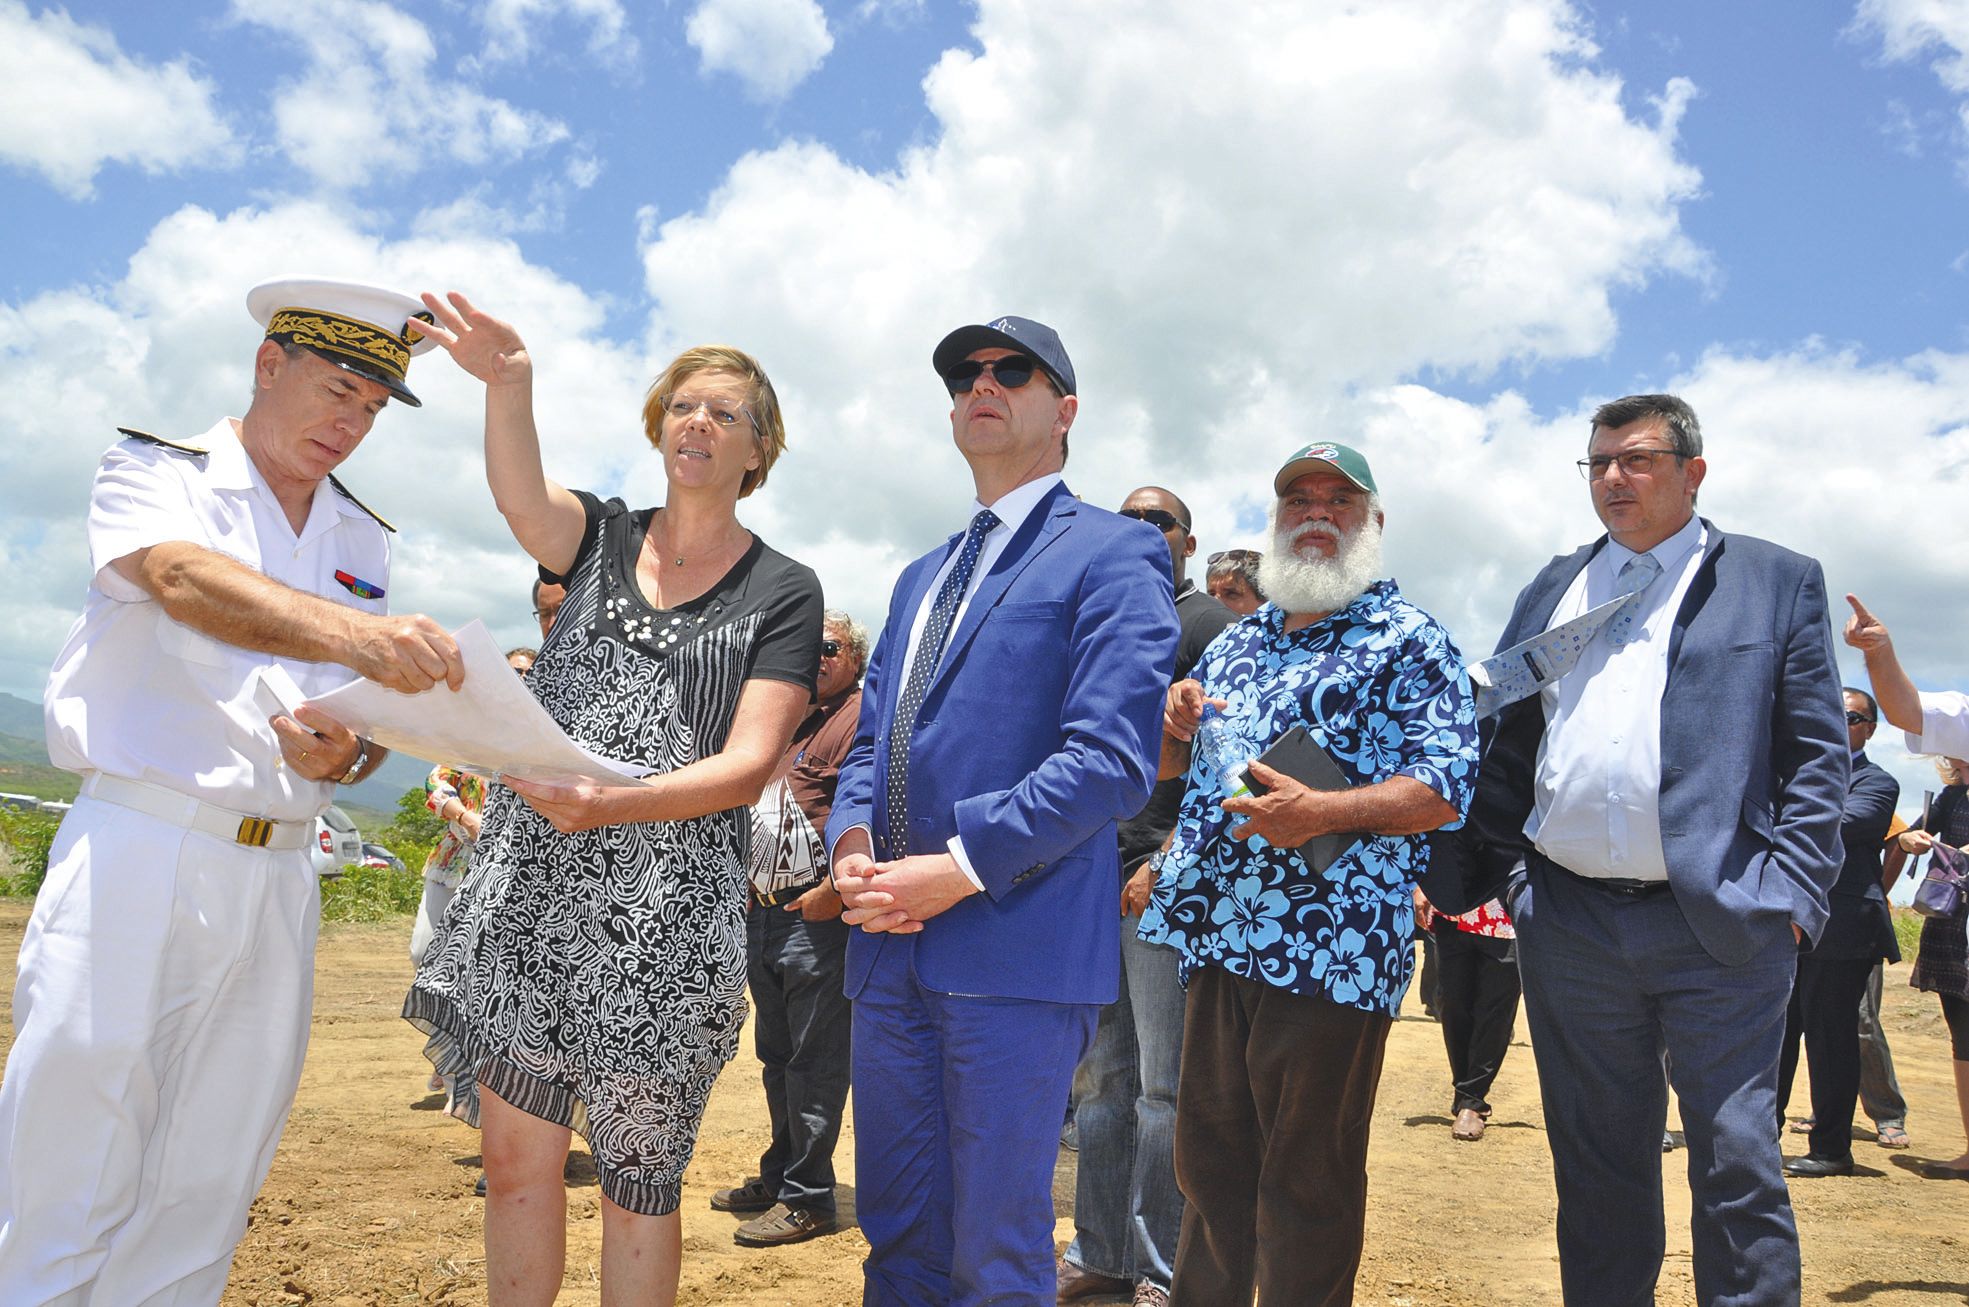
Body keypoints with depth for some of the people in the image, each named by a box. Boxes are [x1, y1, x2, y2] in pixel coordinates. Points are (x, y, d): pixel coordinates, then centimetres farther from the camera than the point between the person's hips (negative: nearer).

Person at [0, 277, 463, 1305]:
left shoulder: (362, 543, 16)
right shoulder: (153, 471, 2)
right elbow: (184, 579, -20)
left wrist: (344, 750, -8)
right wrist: (350, 632, -38)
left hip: (279, 875, 5)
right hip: (138, 854, -4)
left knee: (203, 1197, 8)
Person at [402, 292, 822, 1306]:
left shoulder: (782, 592, 2)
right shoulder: (601, 537, 11)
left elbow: (748, 765, -9)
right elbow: (522, 498, -13)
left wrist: (614, 804, -26)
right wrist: (508, 387, -34)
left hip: (662, 916, -3)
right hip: (530, 888, 3)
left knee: (636, 1182, 5)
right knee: (515, 1160, 7)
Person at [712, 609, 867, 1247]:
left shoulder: (861, 717, -8)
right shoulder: (795, 720, 20)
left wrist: (836, 891, -22)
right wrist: (750, 885, 19)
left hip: (818, 914, -9)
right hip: (766, 909, 9)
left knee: (815, 1060, -3)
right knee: (776, 1055, 16)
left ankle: (807, 1197, 3)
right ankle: (779, 1174, 28)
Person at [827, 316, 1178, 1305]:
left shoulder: (1112, 554, -3)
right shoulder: (922, 577, 23)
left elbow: (1111, 758, -14)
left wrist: (960, 868, -17)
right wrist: (852, 840, 0)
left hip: (1015, 949, -7)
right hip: (891, 950, 7)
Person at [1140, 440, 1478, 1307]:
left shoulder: (1409, 640, -1)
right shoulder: (1237, 642, 19)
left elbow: (1447, 784, -10)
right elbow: (1171, 766, 25)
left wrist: (1323, 812, -25)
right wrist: (1177, 723, 1)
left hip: (1330, 949, -6)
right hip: (1217, 935, 6)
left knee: (1306, 1180, 3)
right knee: (1208, 1154, 16)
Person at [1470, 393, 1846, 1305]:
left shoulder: (1779, 581, 6)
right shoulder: (1552, 589, 16)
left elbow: (1816, 754, 1)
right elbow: (1504, 742, 15)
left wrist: (1791, 889, -8)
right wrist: (1506, 870, 7)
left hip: (1718, 925, -3)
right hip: (1568, 924, 3)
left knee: (1737, 1164, 0)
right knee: (1596, 1164, 12)